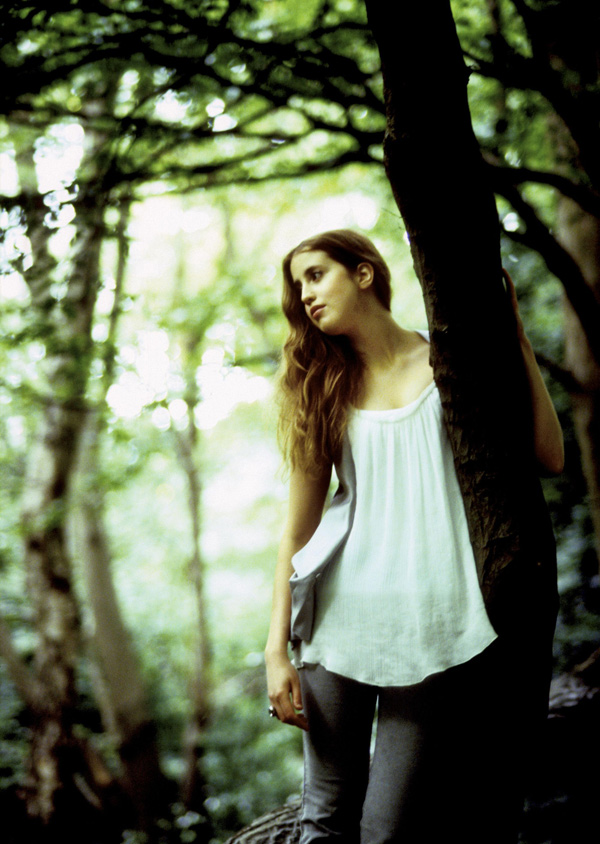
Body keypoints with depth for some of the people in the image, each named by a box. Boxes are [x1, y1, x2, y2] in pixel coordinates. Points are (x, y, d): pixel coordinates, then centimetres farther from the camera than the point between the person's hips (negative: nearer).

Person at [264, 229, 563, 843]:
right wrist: (277, 646, 2)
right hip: (338, 621, 2)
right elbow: (299, 524, 8)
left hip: (432, 628, -2)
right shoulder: (321, 387, 12)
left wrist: (514, 336, -1)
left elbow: (549, 458, -2)